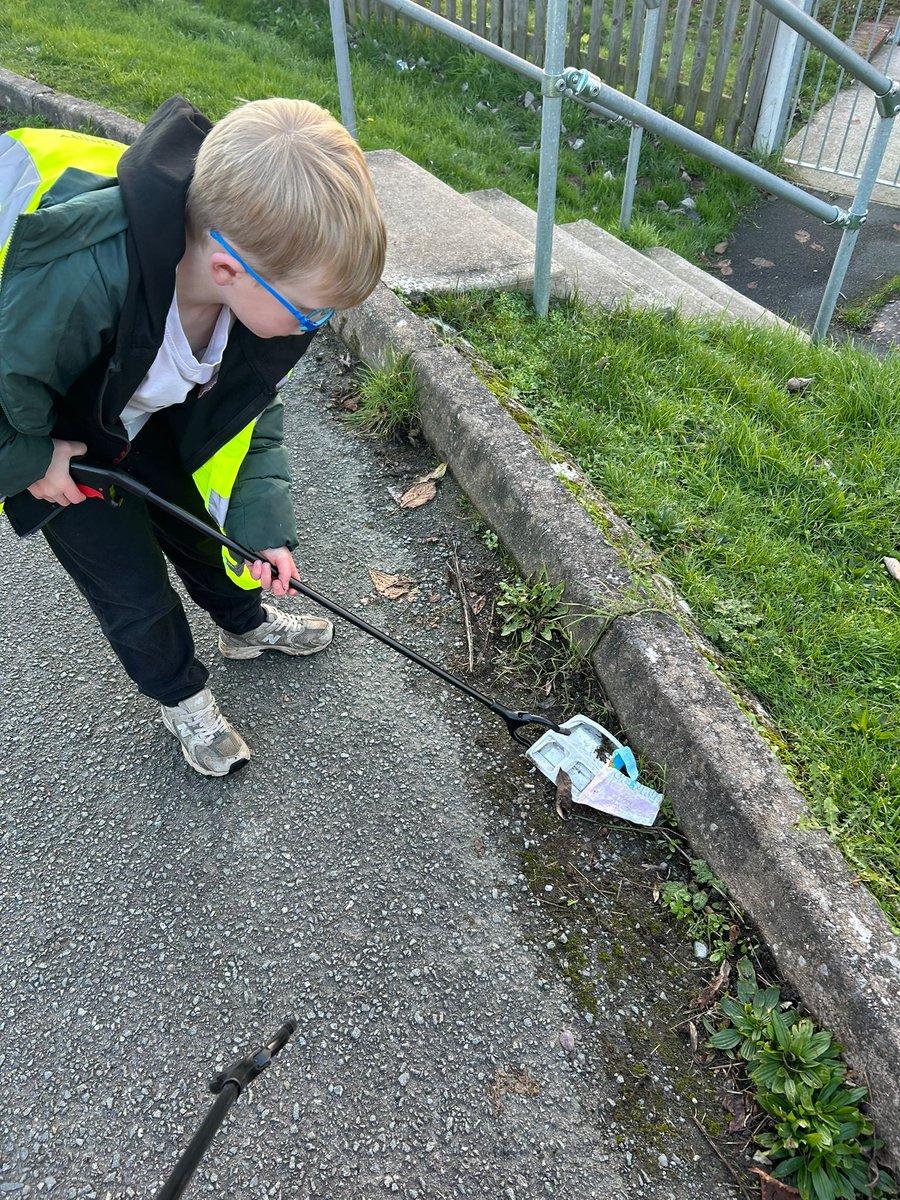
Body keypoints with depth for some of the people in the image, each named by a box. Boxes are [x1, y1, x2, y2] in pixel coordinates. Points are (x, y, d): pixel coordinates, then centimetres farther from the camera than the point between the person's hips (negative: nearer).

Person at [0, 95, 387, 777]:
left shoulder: (259, 277, -25)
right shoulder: (74, 285, -46)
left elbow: (248, 402, -12)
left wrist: (261, 520, -18)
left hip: (152, 421, 5)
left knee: (202, 521, 18)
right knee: (131, 582, 2)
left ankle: (247, 624, 47)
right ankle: (183, 697, 30)